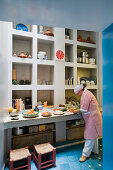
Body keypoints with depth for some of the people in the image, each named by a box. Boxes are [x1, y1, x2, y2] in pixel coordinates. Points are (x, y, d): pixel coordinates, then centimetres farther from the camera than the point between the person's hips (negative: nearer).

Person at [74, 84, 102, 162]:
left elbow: (84, 109, -23)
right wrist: (79, 110, 8)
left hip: (92, 117, -11)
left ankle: (85, 154, 8)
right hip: (92, 117, 11)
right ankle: (95, 150, 36)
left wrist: (77, 111, -8)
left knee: (90, 135, -2)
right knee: (93, 135, 20)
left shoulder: (85, 94, -19)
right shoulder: (86, 93, 13)